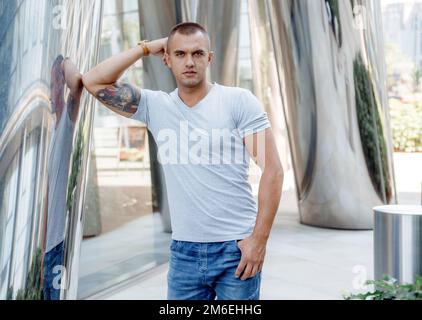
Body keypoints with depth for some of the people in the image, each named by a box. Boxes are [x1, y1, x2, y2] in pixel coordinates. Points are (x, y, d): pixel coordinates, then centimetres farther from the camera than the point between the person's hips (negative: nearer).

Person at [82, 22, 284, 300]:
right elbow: (94, 81, 0)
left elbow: (272, 169, -8)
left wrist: (259, 238, -13)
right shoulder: (155, 106, 4)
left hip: (237, 247, -2)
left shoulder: (239, 101, -4)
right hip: (184, 250, 3)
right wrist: (146, 48, 0)